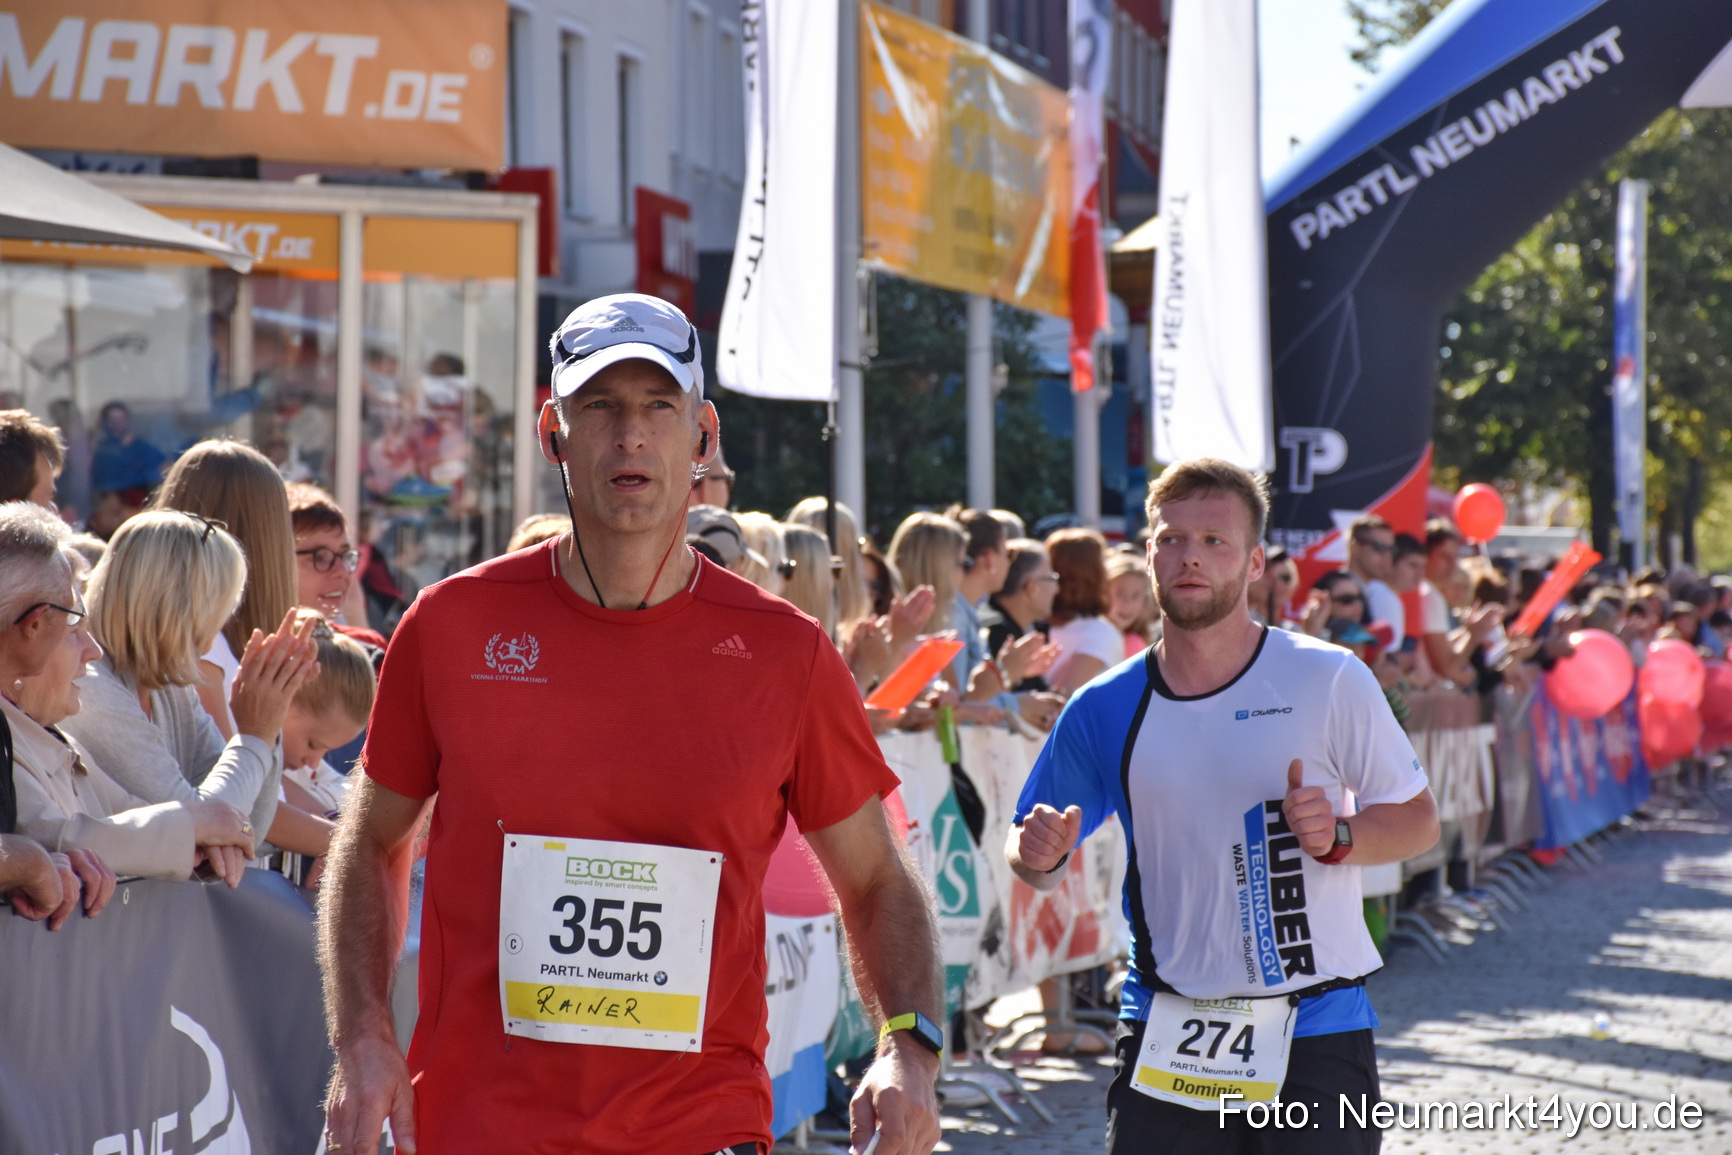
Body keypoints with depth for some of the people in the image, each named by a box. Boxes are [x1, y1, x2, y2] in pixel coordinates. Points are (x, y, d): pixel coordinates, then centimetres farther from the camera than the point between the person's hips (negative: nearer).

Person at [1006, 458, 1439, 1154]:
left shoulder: (1329, 680, -3)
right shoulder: (1103, 710, 4)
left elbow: (1418, 820, 3)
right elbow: (1033, 857, 12)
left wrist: (1336, 836, -16)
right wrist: (1039, 854, -11)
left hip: (1315, 1037, -1)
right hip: (1166, 1041, 1)